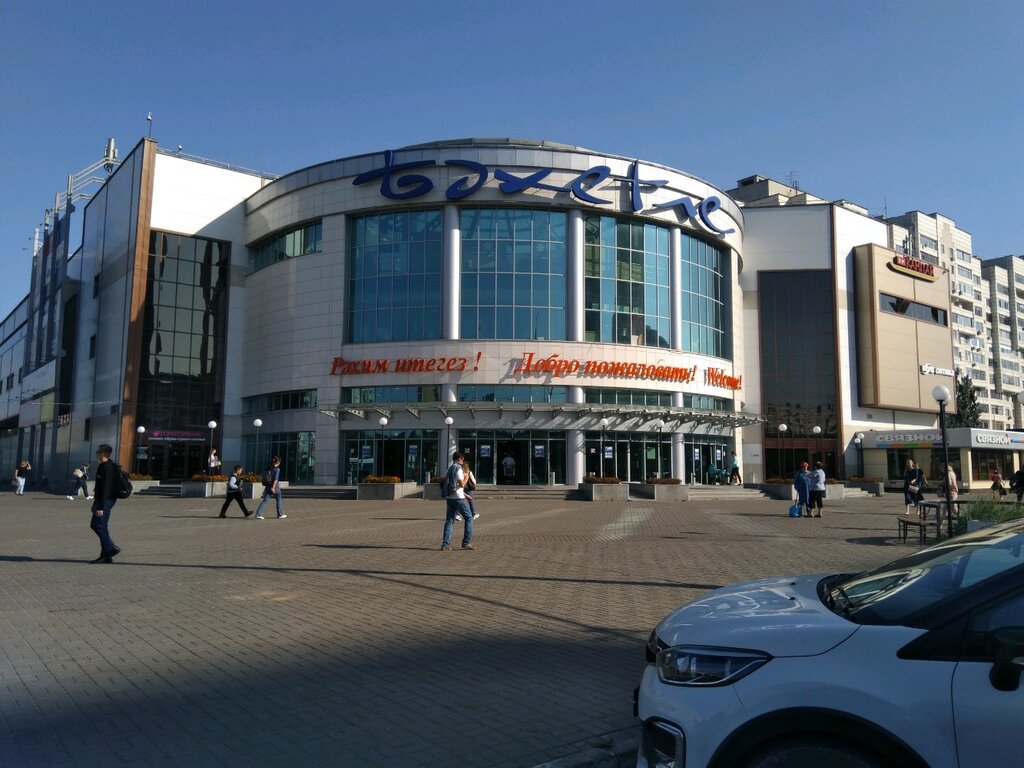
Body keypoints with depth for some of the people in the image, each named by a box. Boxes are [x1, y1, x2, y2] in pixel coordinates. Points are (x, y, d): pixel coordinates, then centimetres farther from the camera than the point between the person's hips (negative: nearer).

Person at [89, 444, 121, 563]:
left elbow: (106, 488, -23)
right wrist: (95, 503, 24)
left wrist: (101, 507, -24)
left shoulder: (108, 468, -18)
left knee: (101, 527, -7)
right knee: (94, 525, 13)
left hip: (106, 501, -11)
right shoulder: (102, 466, 15)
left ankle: (107, 555, -1)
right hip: (101, 500, 11)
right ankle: (111, 548, 15)